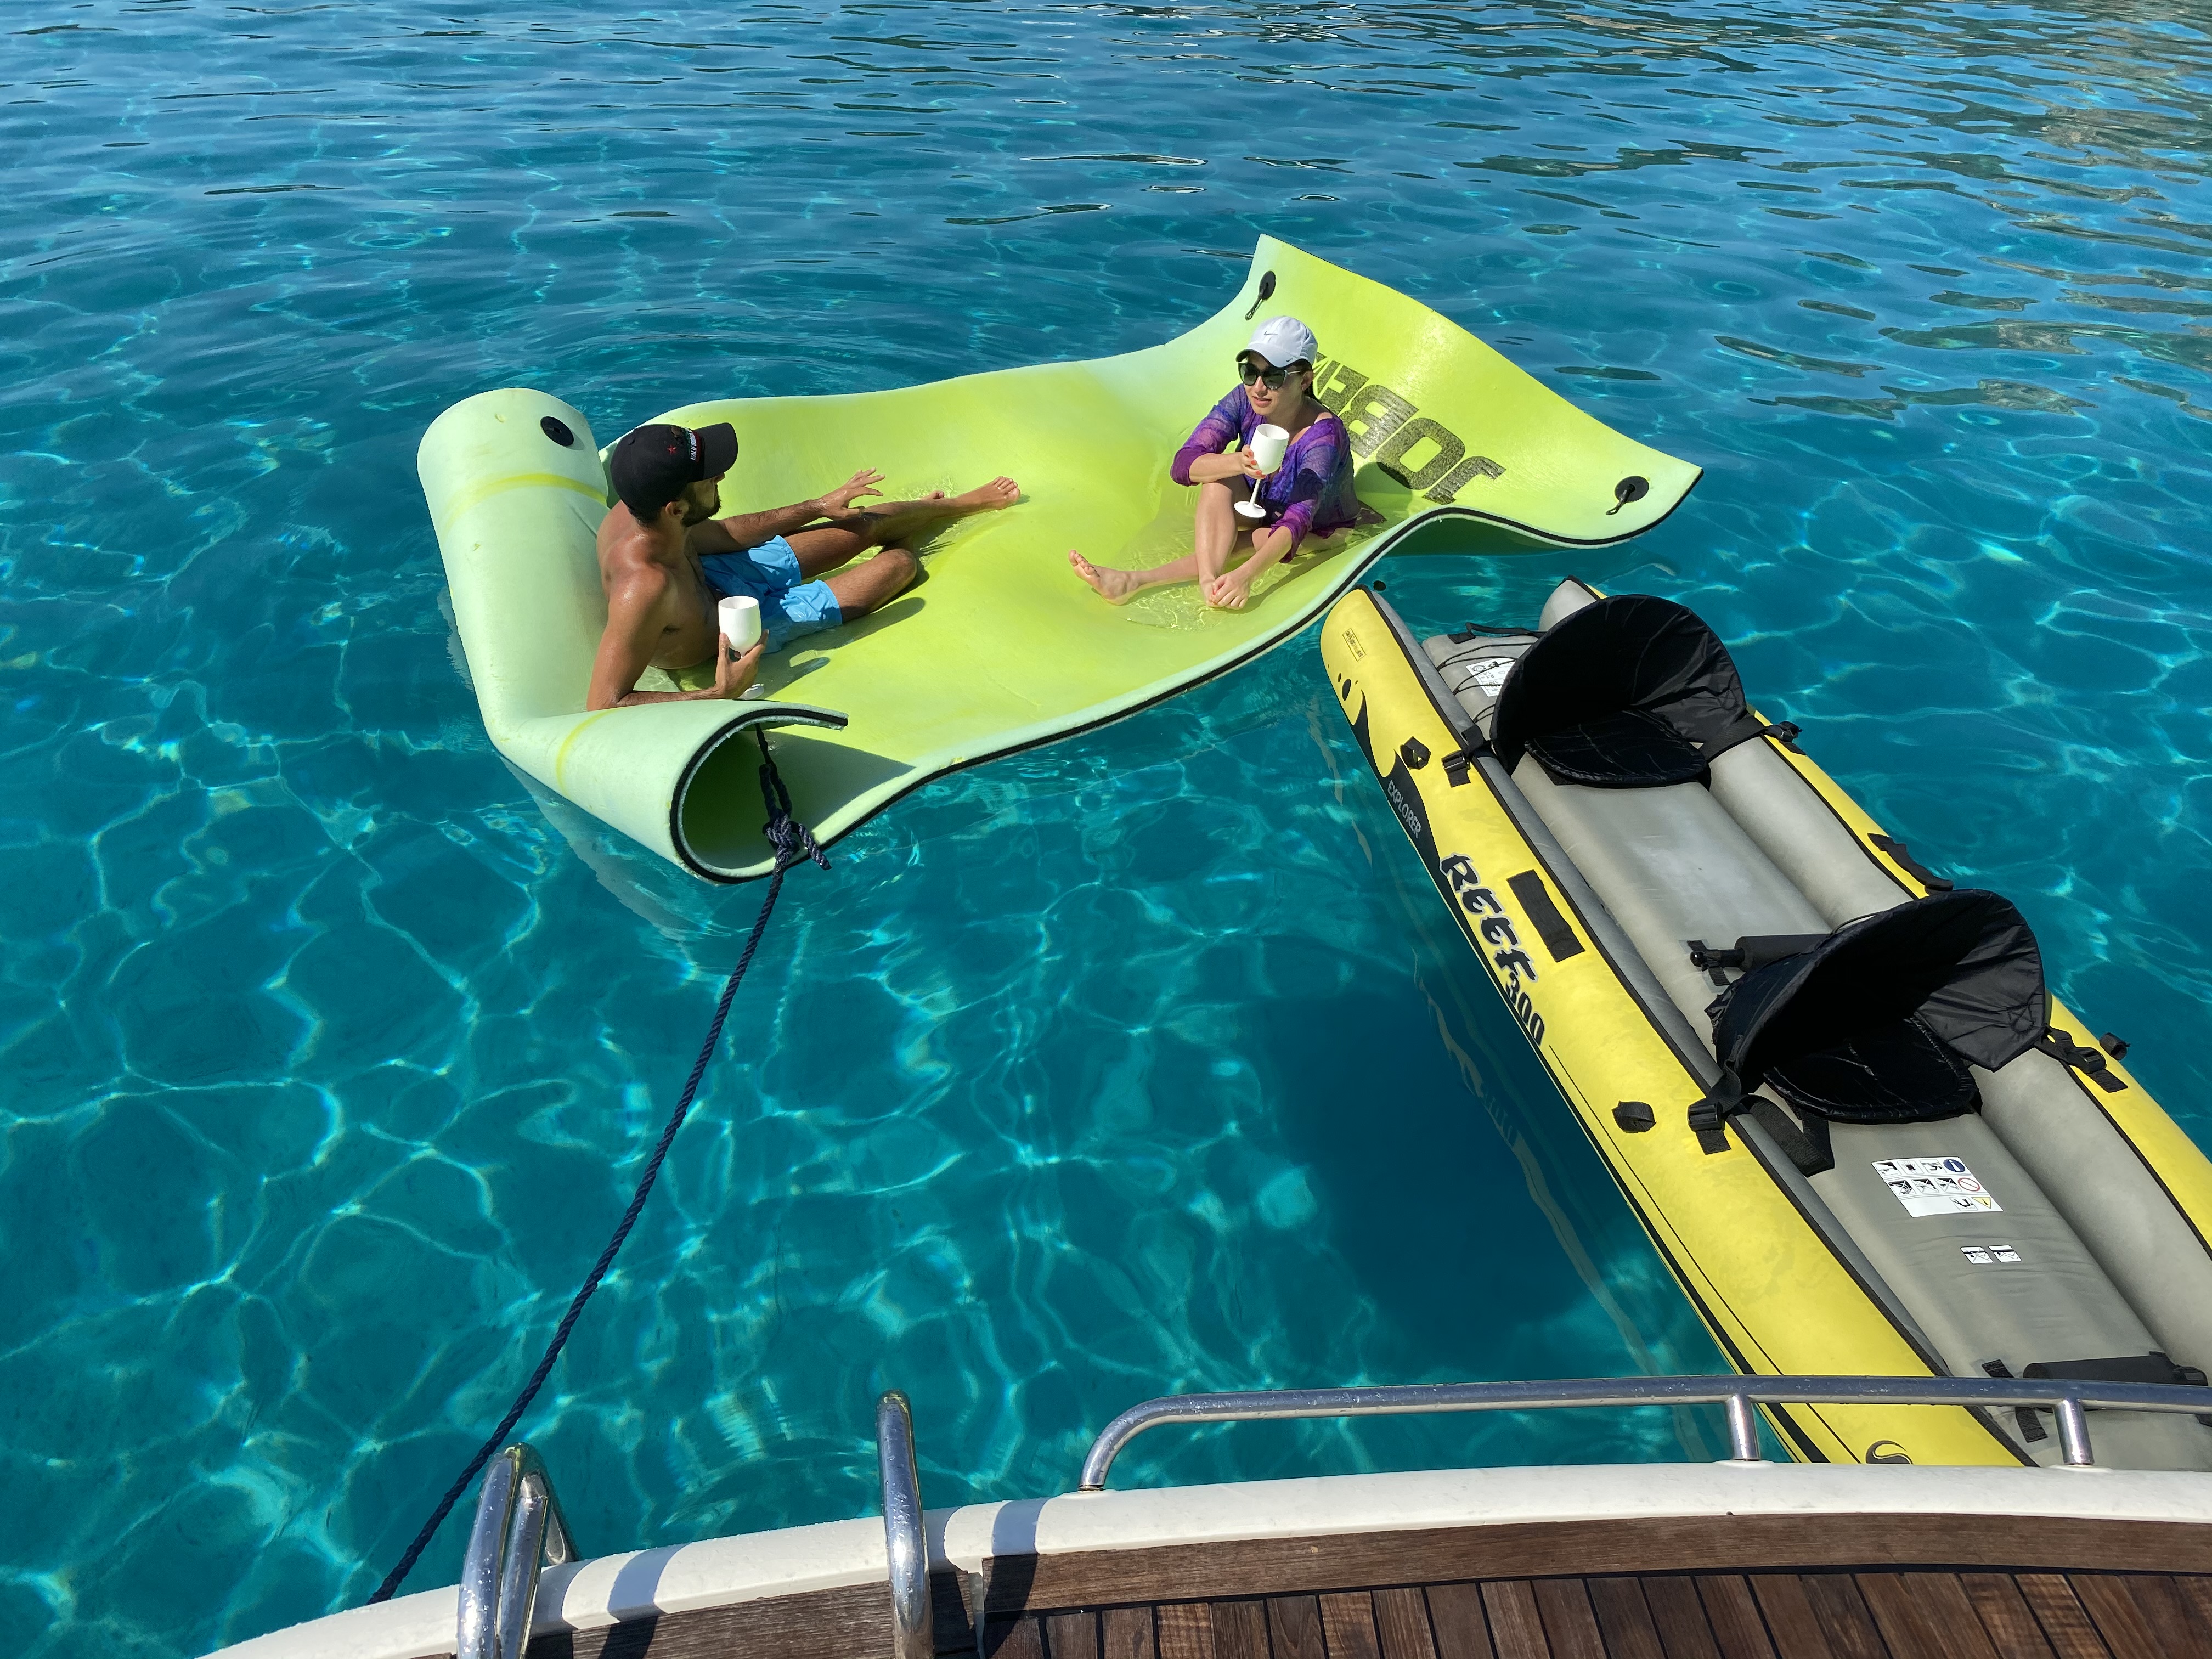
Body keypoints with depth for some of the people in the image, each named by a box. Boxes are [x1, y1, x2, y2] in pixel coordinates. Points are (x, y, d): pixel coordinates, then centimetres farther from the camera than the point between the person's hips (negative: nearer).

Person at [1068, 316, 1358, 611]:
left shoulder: (1324, 435, -31)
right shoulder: (1244, 401, -18)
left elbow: (1297, 521, -43)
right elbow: (1182, 466, -27)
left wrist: (1246, 575, -60)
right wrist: (1237, 463, -48)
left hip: (1317, 535, -3)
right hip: (1259, 514, 4)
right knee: (1217, 475, -28)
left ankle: (1139, 580, -36)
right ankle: (1210, 582, -45)